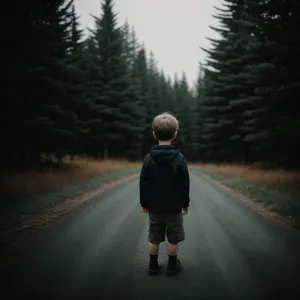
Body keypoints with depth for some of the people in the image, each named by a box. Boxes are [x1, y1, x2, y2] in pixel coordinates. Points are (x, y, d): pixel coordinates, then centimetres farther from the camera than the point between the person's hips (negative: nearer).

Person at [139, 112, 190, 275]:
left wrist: (144, 203, 9)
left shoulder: (149, 158, -6)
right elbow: (185, 184, -7)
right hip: (174, 207, -2)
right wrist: (186, 203, 5)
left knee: (154, 238, 13)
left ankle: (153, 265, 23)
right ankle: (172, 266, 20)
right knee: (173, 238, 11)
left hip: (154, 207, 2)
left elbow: (143, 184, -2)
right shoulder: (179, 158, -10)